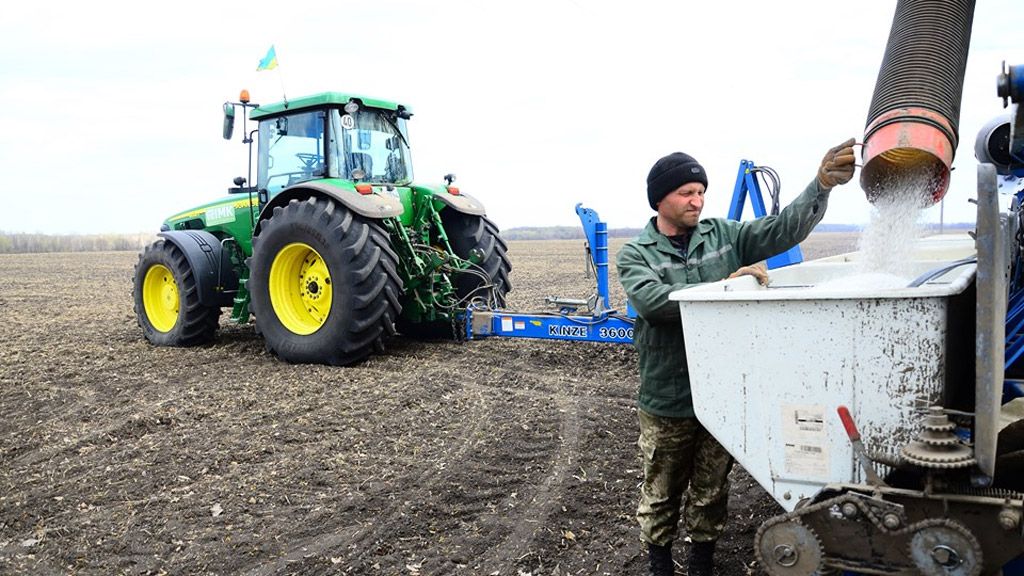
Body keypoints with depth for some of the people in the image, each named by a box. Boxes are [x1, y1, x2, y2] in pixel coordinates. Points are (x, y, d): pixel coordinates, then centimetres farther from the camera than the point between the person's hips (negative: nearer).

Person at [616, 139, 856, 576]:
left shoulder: (725, 235, 3)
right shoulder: (635, 256, -6)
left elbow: (782, 230, -8)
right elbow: (656, 302, -23)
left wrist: (821, 185, -25)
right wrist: (726, 285, -25)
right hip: (668, 404, -2)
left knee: (711, 493, 18)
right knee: (661, 495, 14)